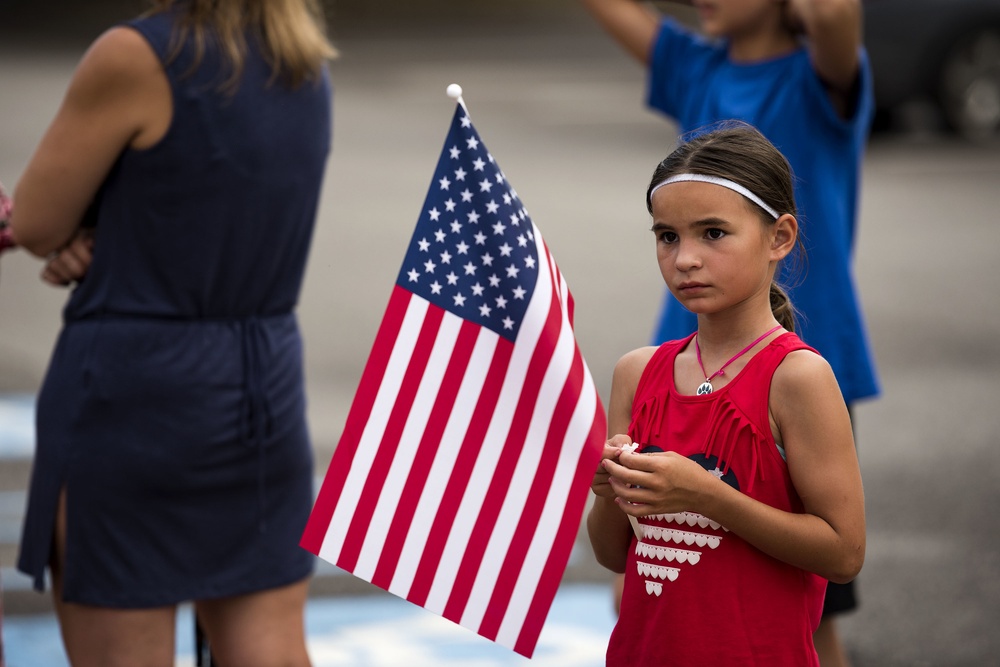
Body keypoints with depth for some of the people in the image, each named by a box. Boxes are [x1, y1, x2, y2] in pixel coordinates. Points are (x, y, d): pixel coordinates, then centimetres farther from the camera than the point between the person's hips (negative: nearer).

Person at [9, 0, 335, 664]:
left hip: (133, 394, -7)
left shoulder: (134, 59, -17)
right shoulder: (305, 55, 6)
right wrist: (92, 240, -1)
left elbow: (34, 225, -6)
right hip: (266, 391, 7)